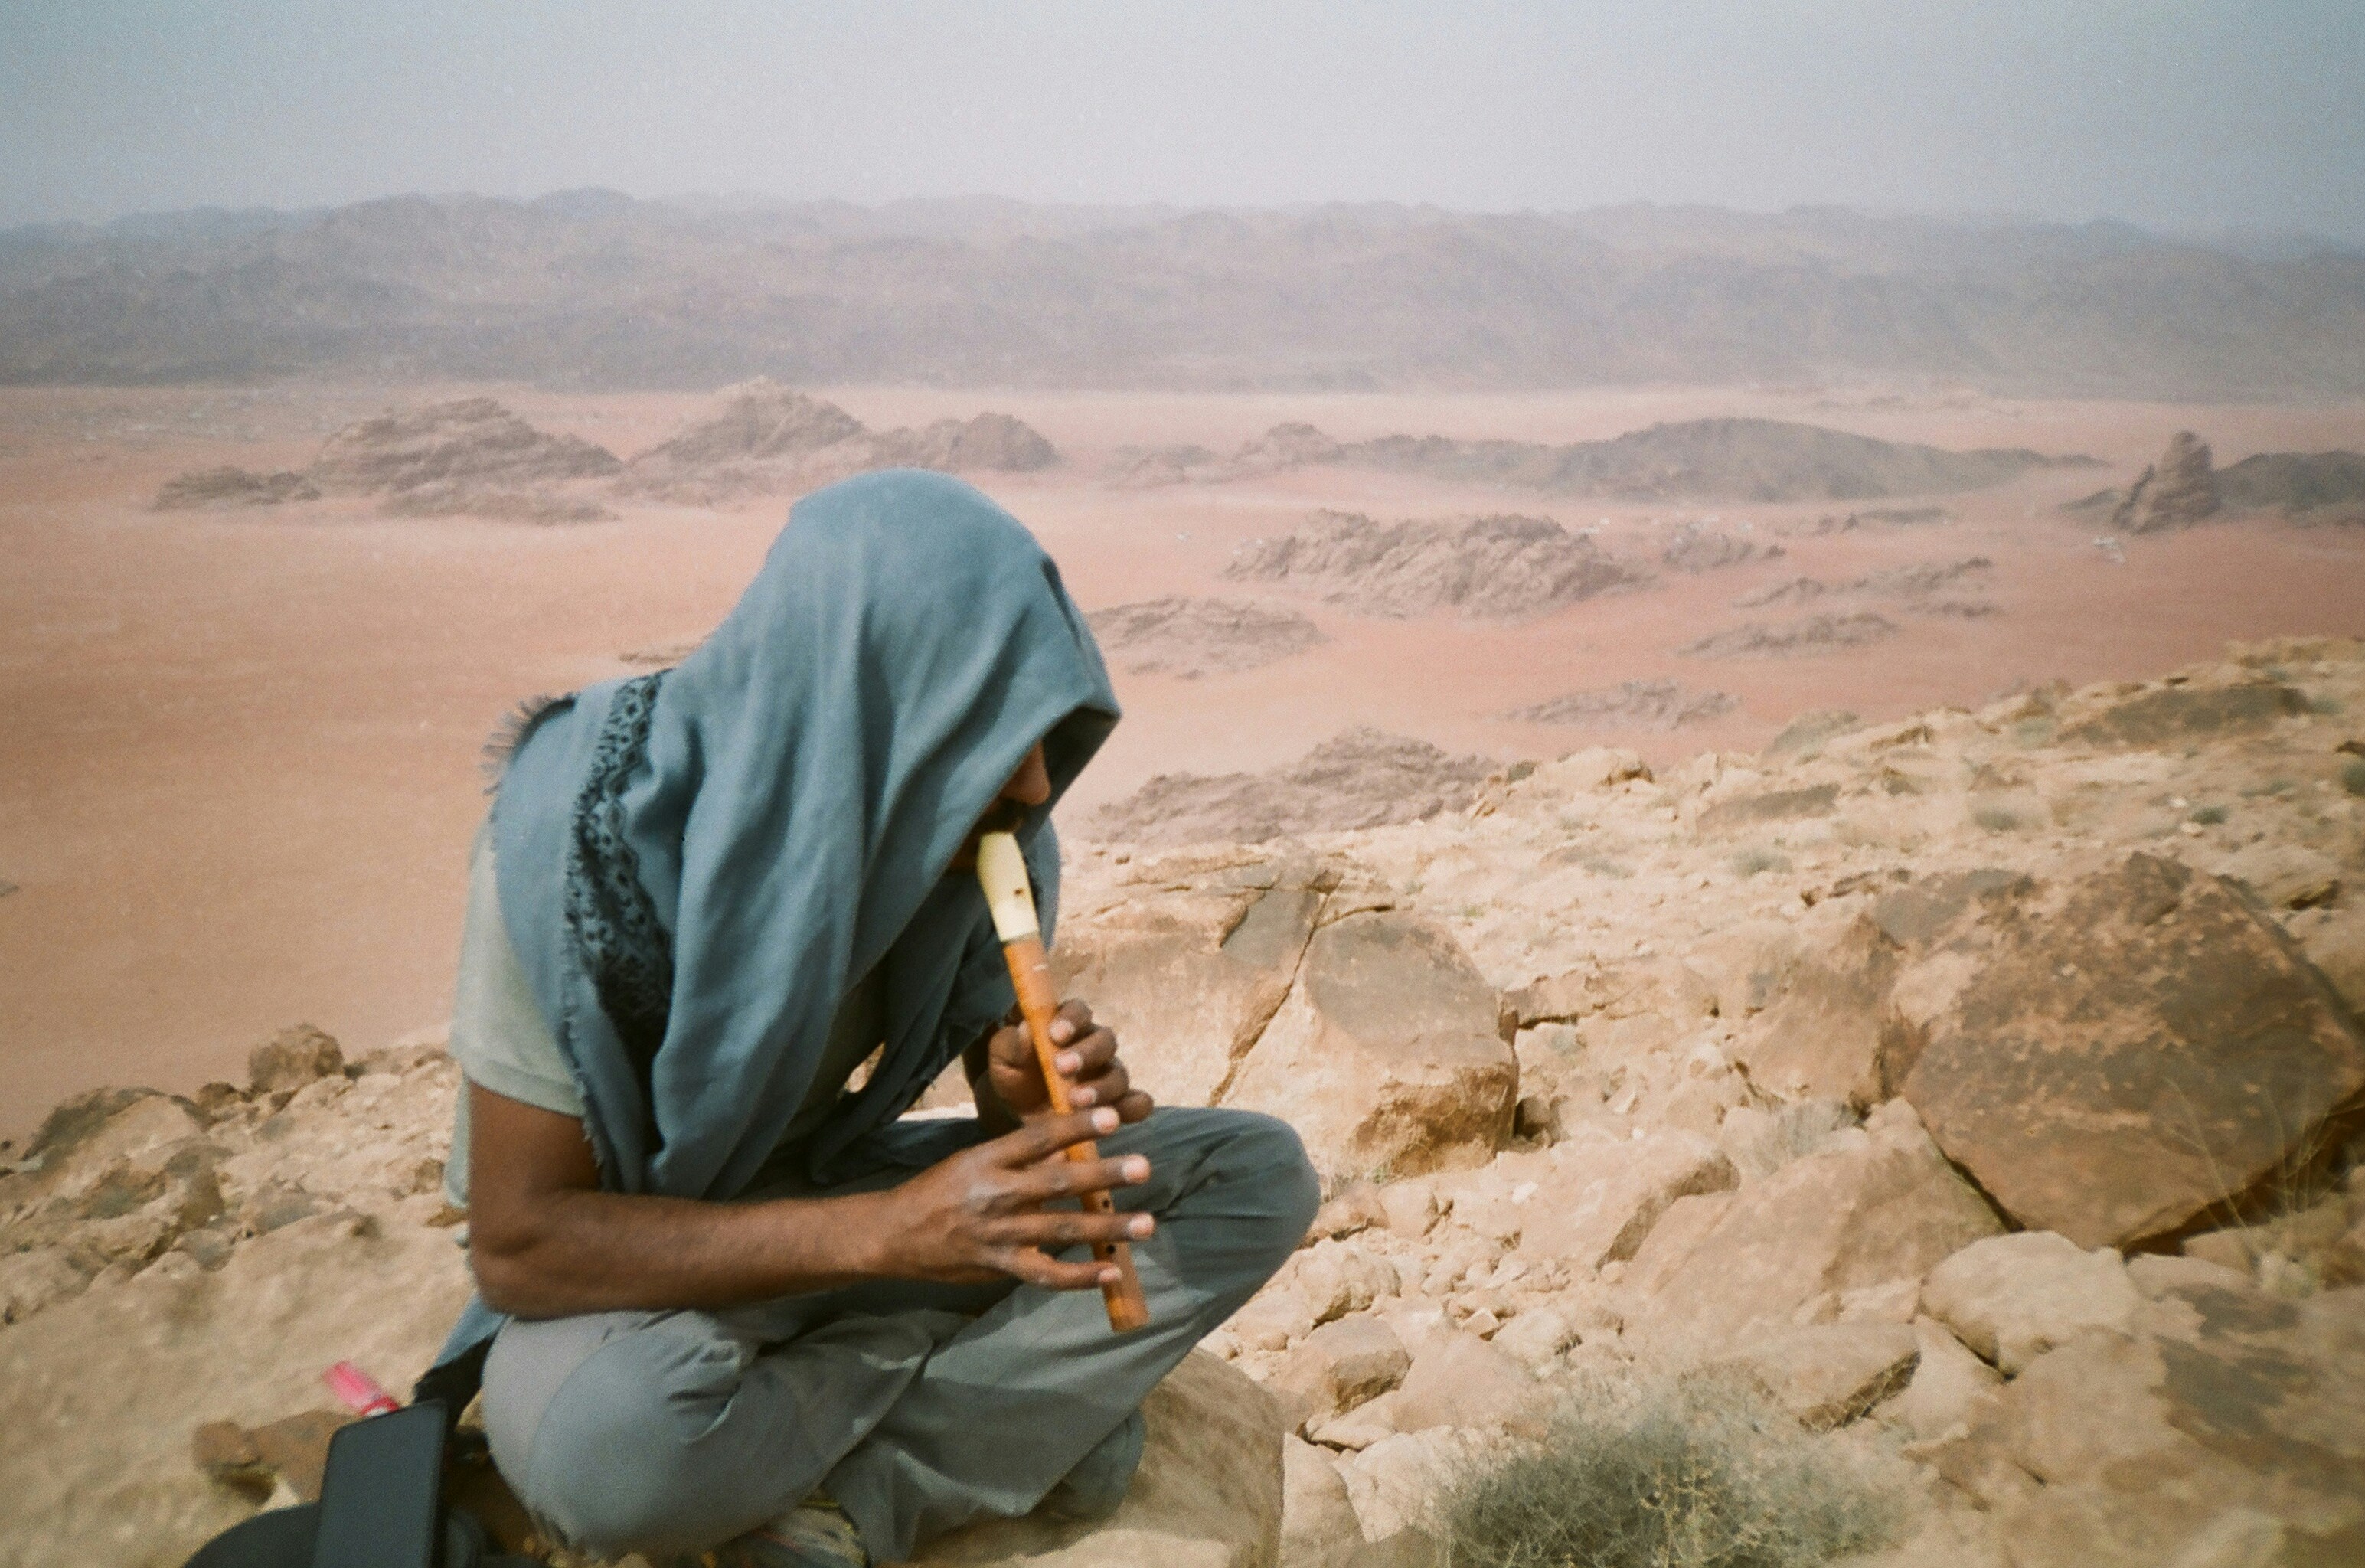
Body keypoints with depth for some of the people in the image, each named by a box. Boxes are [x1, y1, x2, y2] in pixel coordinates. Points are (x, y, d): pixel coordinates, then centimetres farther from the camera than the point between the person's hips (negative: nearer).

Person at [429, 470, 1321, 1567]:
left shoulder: (947, 812, -14)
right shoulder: (592, 829, -28)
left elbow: (987, 1045, -3)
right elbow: (517, 1240, -25)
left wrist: (1033, 1099, -28)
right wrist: (889, 1228, -35)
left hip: (826, 1188, 5)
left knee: (1258, 1175, -10)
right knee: (606, 1436, -40)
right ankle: (1014, 1410, -11)